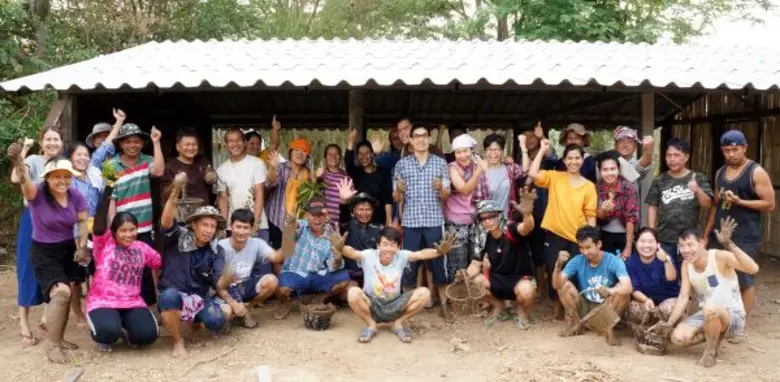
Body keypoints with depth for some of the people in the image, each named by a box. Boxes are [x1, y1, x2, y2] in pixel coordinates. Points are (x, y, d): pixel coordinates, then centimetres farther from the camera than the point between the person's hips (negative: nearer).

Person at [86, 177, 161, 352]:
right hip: (103, 301, -3)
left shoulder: (142, 248, 11)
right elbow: (99, 225, -20)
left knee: (148, 334, -21)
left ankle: (127, 331, 17)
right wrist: (108, 189, -27)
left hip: (132, 302, 3)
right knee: (108, 331, -33)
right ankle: (104, 337, 8)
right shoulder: (104, 243, -1)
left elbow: (163, 263, 14)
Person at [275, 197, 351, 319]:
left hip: (318, 277, 4)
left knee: (344, 278, -15)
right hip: (295, 274, -3)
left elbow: (333, 267, 0)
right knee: (282, 290, -33)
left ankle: (321, 299, 12)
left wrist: (337, 260, -23)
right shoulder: (302, 227, -4)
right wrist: (291, 223, -56)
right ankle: (286, 303, 7)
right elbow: (291, 226, -31)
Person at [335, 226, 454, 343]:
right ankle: (371, 325, -5)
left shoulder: (401, 256, -11)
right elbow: (352, 253, -36)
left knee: (424, 293, -20)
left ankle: (398, 323, 0)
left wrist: (439, 252, -48)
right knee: (353, 292, -33)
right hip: (372, 306, -1)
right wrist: (340, 249, -60)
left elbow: (421, 254, -28)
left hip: (394, 306, 2)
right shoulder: (369, 255, -16)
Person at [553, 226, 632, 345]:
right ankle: (575, 323, -3)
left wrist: (610, 291, -56)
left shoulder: (613, 261, -19)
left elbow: (628, 287, -35)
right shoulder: (577, 261, -12)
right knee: (565, 285, -22)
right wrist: (558, 266, -40)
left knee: (623, 292, -29)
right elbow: (557, 284, -20)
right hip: (584, 307, 2)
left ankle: (609, 328, -11)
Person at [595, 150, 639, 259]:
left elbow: (631, 217, -17)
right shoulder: (597, 188, -8)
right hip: (605, 236, 2)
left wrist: (628, 247, -19)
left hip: (625, 236, -2)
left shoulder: (628, 188, -16)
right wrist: (603, 210, -27)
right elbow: (597, 217, -3)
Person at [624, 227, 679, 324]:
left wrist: (667, 261, -47)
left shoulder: (664, 258, -11)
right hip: (643, 300, 1)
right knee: (632, 309, -30)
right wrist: (646, 300, -34)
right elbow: (634, 289, -12)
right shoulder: (630, 262, -7)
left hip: (668, 299, -1)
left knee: (668, 308, -34)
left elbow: (671, 280, -29)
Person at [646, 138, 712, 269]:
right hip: (664, 240, 1)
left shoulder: (698, 178, 2)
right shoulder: (659, 181, 4)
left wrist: (698, 190, -24)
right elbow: (653, 207, 5)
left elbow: (707, 204, -4)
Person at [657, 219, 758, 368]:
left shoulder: (720, 257, -20)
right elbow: (683, 296, -3)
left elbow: (753, 269, -37)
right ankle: (715, 334, 10)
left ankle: (711, 349, -11)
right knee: (678, 338, -20)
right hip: (707, 316, 6)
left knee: (710, 308, -41)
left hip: (733, 317, -5)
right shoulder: (686, 264, -2)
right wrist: (670, 322, -15)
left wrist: (729, 244, -46)